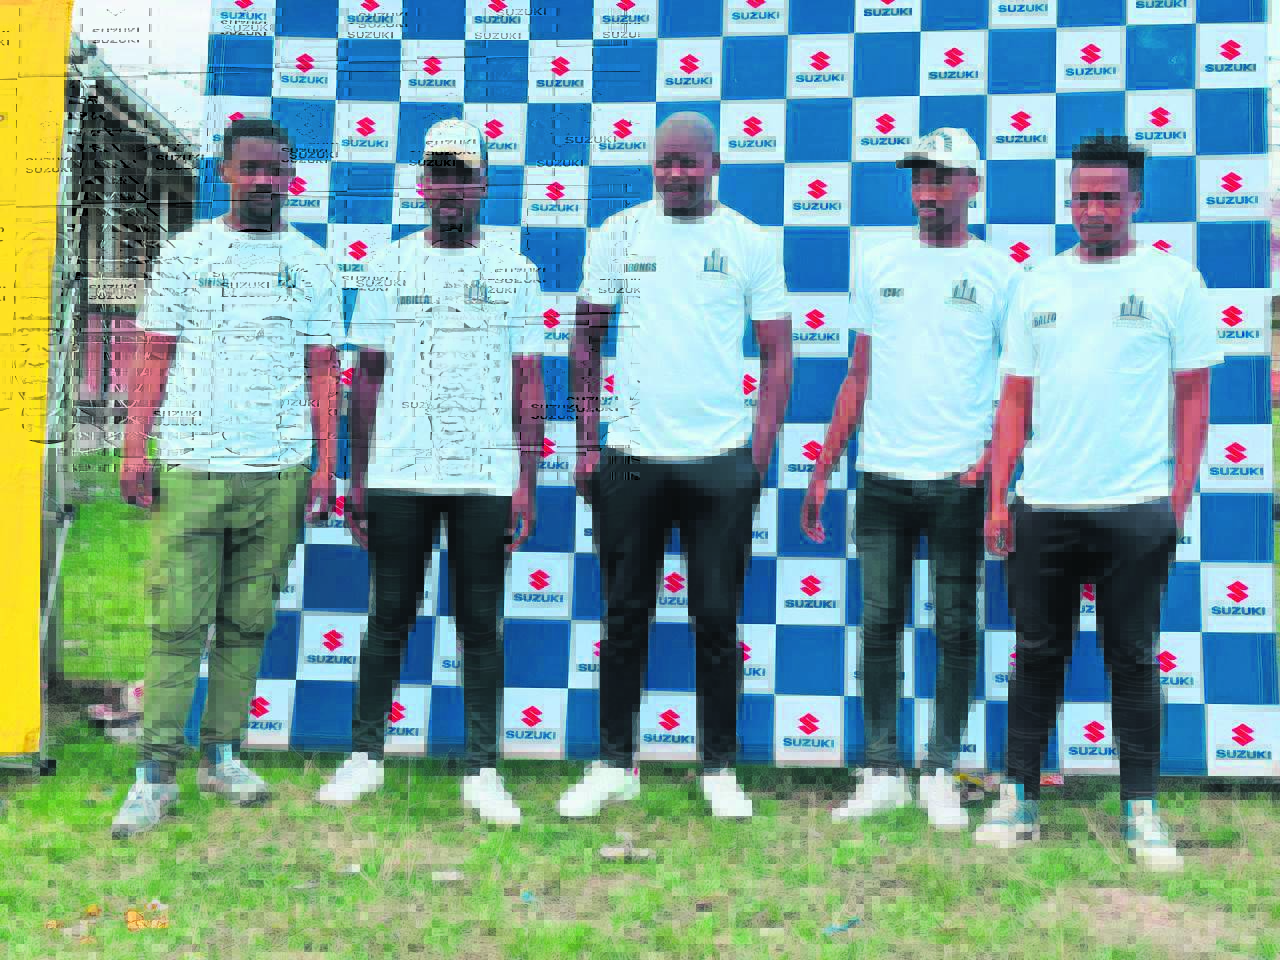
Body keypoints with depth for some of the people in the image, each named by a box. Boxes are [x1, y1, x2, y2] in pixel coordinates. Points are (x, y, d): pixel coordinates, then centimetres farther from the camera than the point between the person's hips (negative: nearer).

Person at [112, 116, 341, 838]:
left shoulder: (311, 263, 10)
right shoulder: (186, 255, 8)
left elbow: (323, 371, 10)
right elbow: (155, 356, 7)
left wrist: (326, 467, 3)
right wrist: (135, 448, -1)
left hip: (279, 472, 1)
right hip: (189, 467, -1)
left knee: (248, 623, 6)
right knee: (178, 625, -4)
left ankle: (224, 753, 17)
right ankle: (158, 773, 1)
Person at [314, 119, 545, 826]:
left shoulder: (514, 269, 7)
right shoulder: (392, 265, 9)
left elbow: (527, 381, 6)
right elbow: (367, 377, 10)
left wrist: (527, 480, -1)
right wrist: (356, 477, 5)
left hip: (487, 476, -1)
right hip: (398, 474, 1)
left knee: (481, 624, 4)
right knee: (389, 618, 7)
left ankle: (482, 772, 10)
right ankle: (365, 755, 18)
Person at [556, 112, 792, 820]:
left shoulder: (750, 243, 3)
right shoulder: (618, 234, 5)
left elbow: (776, 356, 5)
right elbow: (586, 341, 9)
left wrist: (759, 455, -3)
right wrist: (586, 443, 3)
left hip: (720, 460, -1)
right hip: (631, 456, 1)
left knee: (717, 620, 5)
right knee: (625, 617, 8)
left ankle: (719, 767, 18)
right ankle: (615, 763, 20)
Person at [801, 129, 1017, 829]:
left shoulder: (999, 273, 3)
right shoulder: (877, 266, 11)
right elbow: (859, 378, 14)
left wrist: (994, 455, -12)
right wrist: (822, 471, 9)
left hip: (958, 481, -2)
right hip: (881, 475, 3)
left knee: (956, 629, 4)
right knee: (879, 625, 5)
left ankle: (939, 775, 15)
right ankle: (882, 773, 15)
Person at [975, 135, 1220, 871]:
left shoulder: (1174, 280, 2)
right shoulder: (1039, 284, 10)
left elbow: (1193, 397, 2)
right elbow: (1016, 399, 10)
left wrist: (1178, 502, -5)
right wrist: (998, 497, 4)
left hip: (1135, 509, -2)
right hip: (1042, 507, 3)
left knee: (1134, 661, 5)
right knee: (1037, 656, 9)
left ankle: (1142, 810, 14)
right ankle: (1019, 799, 18)